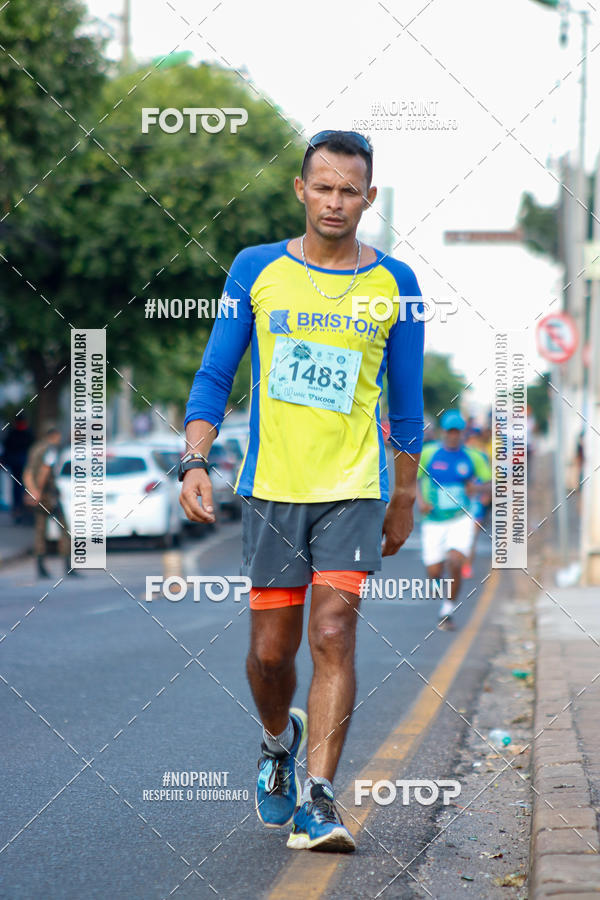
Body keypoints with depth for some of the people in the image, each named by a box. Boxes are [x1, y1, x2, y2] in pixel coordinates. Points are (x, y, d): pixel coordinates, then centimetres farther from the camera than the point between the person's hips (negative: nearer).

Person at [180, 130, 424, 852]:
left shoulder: (393, 283, 4)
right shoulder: (257, 269, 3)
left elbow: (406, 400, 11)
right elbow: (214, 376, 6)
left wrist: (405, 499, 14)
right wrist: (194, 461, -7)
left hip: (353, 489, -1)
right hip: (272, 486, 1)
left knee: (333, 635, -13)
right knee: (270, 651, 6)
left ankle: (316, 801, -11)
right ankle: (279, 739, 38)